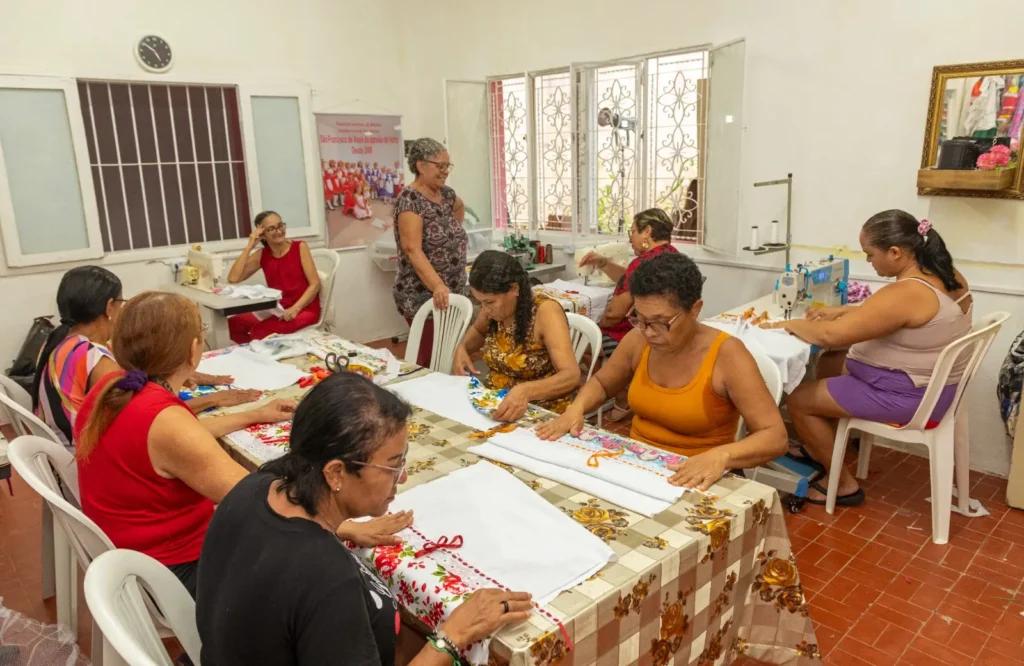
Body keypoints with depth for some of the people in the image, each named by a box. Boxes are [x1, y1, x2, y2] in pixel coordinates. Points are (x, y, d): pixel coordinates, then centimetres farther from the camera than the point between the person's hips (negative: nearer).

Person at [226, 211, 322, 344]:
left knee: (259, 331, -26)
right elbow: (233, 278, -6)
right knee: (232, 324, -10)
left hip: (304, 310, -5)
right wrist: (249, 247, -8)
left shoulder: (300, 247, -3)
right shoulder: (261, 255, 6)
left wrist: (295, 308, -22)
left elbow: (315, 284, -9)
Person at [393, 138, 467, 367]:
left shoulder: (445, 193, 8)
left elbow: (460, 207, 34)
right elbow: (413, 250, -26)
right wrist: (437, 286, -37)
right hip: (422, 296, -8)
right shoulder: (409, 200, -15)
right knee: (429, 361, -7)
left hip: (452, 293, 8)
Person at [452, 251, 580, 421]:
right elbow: (478, 330, 19)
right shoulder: (494, 307, -5)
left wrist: (525, 391, -44)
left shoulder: (545, 311, -21)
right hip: (494, 404, 6)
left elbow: (571, 376, -29)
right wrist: (462, 348, -2)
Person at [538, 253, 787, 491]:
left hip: (696, 481, -3)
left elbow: (775, 437, -19)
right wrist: (576, 408, -7)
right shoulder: (638, 340, -4)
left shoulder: (726, 355, -18)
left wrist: (721, 456, -36)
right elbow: (601, 383, 13)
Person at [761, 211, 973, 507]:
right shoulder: (949, 277, 1)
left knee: (799, 399, -3)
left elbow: (831, 336, -29)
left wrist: (789, 324, -13)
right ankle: (818, 449, 34)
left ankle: (842, 484, 11)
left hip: (904, 396, -10)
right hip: (929, 386, 10)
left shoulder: (906, 293, -30)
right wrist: (843, 311, 9)